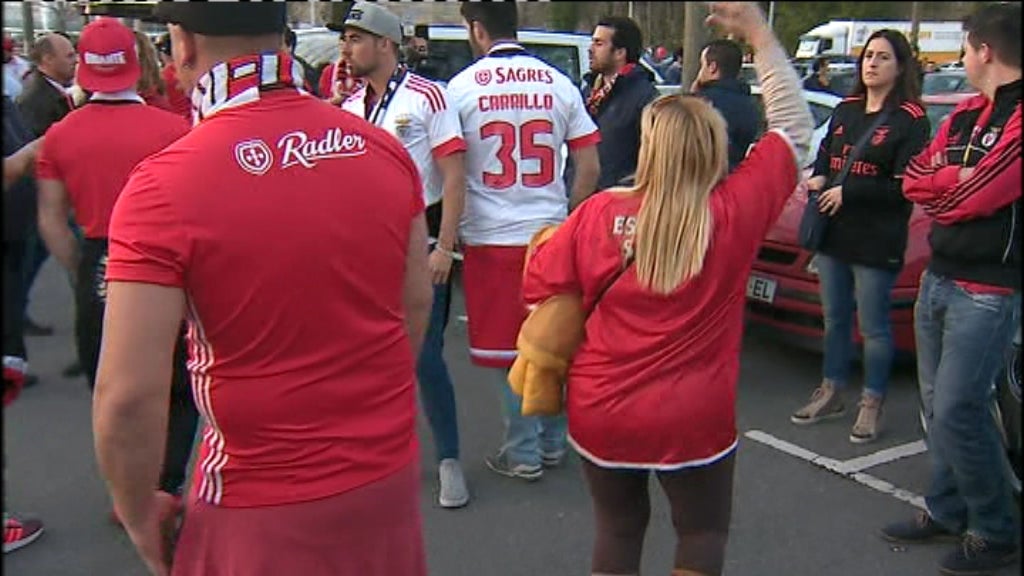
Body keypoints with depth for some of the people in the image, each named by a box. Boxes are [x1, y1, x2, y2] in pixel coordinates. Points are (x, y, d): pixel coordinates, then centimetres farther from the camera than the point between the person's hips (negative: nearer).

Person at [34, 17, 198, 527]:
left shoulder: (60, 135, 0)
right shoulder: (175, 129, -10)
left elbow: (51, 221, 3)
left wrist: (80, 274, 14)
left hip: (96, 269, 3)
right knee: (177, 389, 14)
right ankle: (165, 489, 10)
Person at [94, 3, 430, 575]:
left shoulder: (166, 185, -20)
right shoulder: (382, 148, -5)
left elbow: (129, 395, -18)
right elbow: (417, 304, 5)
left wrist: (141, 512, -1)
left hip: (265, 505, -4)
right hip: (392, 472, 5)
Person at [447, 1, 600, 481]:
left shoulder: (462, 88, -7)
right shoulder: (559, 84, 2)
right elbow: (589, 166, 1)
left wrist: (449, 234, 7)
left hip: (490, 238, -3)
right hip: (551, 234, 3)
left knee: (505, 349, 9)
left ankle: (523, 454, 16)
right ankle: (553, 443, 27)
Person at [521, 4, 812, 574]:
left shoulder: (599, 212, -10)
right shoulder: (735, 210, -12)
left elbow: (540, 285, -2)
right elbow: (794, 128, 0)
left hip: (600, 414, 2)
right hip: (693, 420, -2)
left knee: (618, 530, 22)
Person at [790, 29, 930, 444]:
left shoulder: (910, 119, -9)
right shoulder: (845, 110, 11)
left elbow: (905, 186, -15)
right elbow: (824, 156, 22)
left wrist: (847, 192, -17)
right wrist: (819, 179, -1)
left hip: (877, 242, -6)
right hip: (834, 234, 6)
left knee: (873, 326, 2)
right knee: (835, 318, 16)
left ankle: (873, 405, 17)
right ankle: (831, 393, 29)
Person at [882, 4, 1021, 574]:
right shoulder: (965, 113, 12)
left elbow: (975, 196, -22)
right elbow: (915, 179, 6)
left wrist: (942, 181, -4)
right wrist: (959, 178, -12)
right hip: (939, 277, 8)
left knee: (957, 413, -6)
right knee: (939, 404, 13)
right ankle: (946, 511, 27)